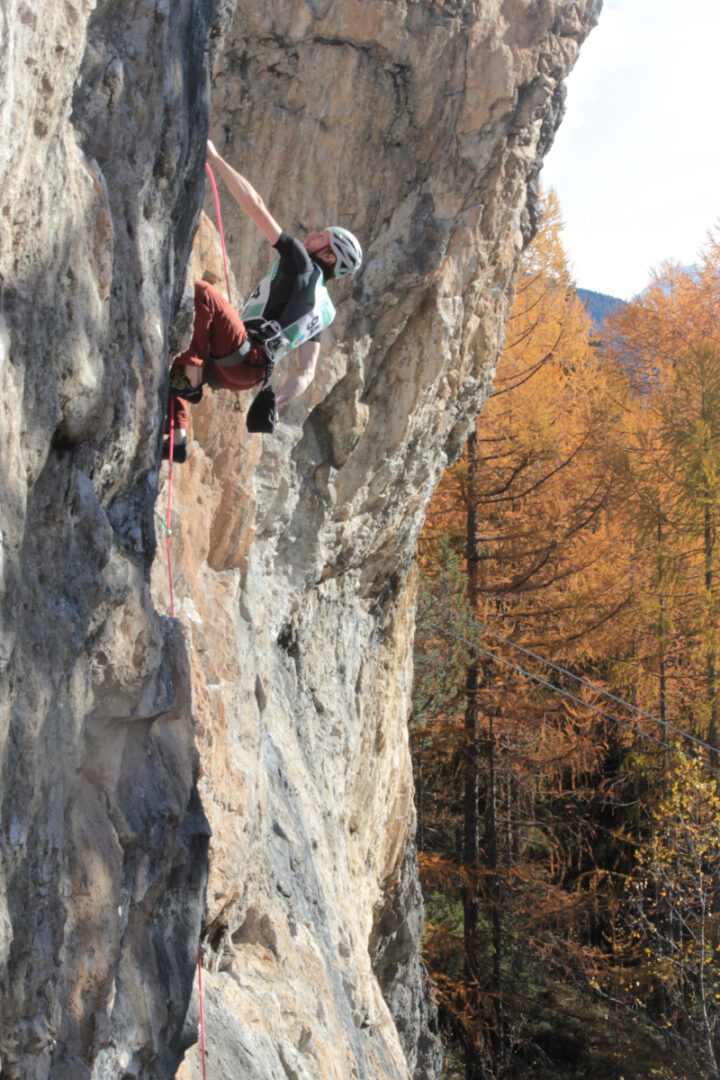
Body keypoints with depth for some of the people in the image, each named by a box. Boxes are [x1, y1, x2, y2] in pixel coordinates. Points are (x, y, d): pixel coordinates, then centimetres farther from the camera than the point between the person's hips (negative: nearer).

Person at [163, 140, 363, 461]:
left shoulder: (303, 263, 1)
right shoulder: (323, 311, 25)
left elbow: (254, 205, -2)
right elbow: (305, 372, 19)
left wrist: (215, 158, 4)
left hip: (242, 356, -9)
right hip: (246, 374, 9)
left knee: (200, 292, -20)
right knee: (169, 355, 24)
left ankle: (191, 377, -23)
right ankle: (177, 438, 8)